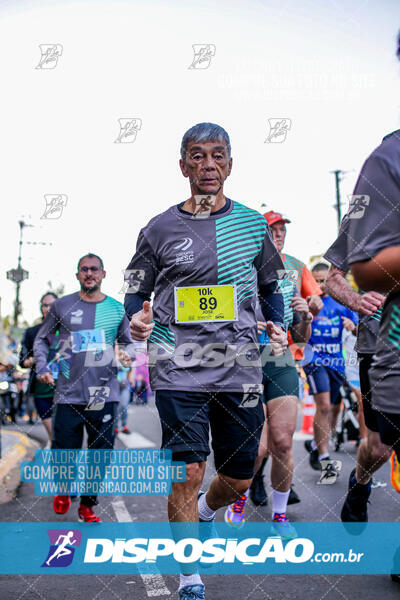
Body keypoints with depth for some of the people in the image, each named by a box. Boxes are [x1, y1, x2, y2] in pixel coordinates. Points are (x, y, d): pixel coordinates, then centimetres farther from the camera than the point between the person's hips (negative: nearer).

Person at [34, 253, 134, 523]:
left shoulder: (117, 309, 7)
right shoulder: (61, 306, 3)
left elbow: (129, 342, 16)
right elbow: (42, 340, 12)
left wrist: (128, 354, -6)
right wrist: (42, 368, -3)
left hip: (105, 395, 1)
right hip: (68, 395, -1)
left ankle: (87, 505, 26)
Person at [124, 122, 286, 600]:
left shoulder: (253, 223, 8)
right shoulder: (159, 229, 3)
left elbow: (270, 287, 18)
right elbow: (135, 292, 9)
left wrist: (278, 326, 0)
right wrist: (137, 319, -13)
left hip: (240, 368, 3)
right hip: (179, 369, -2)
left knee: (239, 479, 10)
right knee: (188, 472, -6)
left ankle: (203, 514, 45)